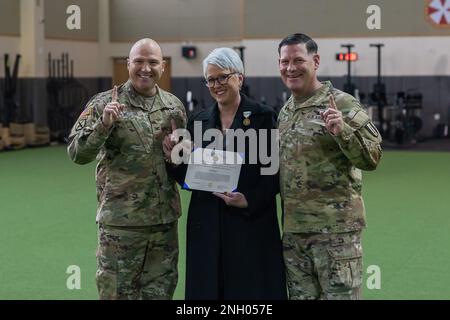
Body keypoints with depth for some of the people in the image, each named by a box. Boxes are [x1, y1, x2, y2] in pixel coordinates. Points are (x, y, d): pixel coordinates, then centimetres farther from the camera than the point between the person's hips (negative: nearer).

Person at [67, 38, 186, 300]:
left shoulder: (174, 106, 8)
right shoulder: (105, 103, -5)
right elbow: (77, 153, -11)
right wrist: (103, 124, -26)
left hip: (165, 219, 4)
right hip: (120, 222, -4)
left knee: (161, 291, 11)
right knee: (118, 292, 5)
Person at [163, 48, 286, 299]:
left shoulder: (263, 117, -2)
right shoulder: (199, 121, 11)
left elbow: (275, 173, -4)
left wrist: (249, 200, -17)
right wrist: (174, 159, -5)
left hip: (251, 225, -3)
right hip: (207, 225, 4)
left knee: (250, 289, 0)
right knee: (207, 289, 5)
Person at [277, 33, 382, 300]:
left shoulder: (342, 104, -9)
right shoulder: (285, 112, 13)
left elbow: (373, 157, -12)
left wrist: (342, 131, -27)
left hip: (336, 228, -7)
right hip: (293, 230, 7)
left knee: (340, 294, -3)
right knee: (301, 295, 13)